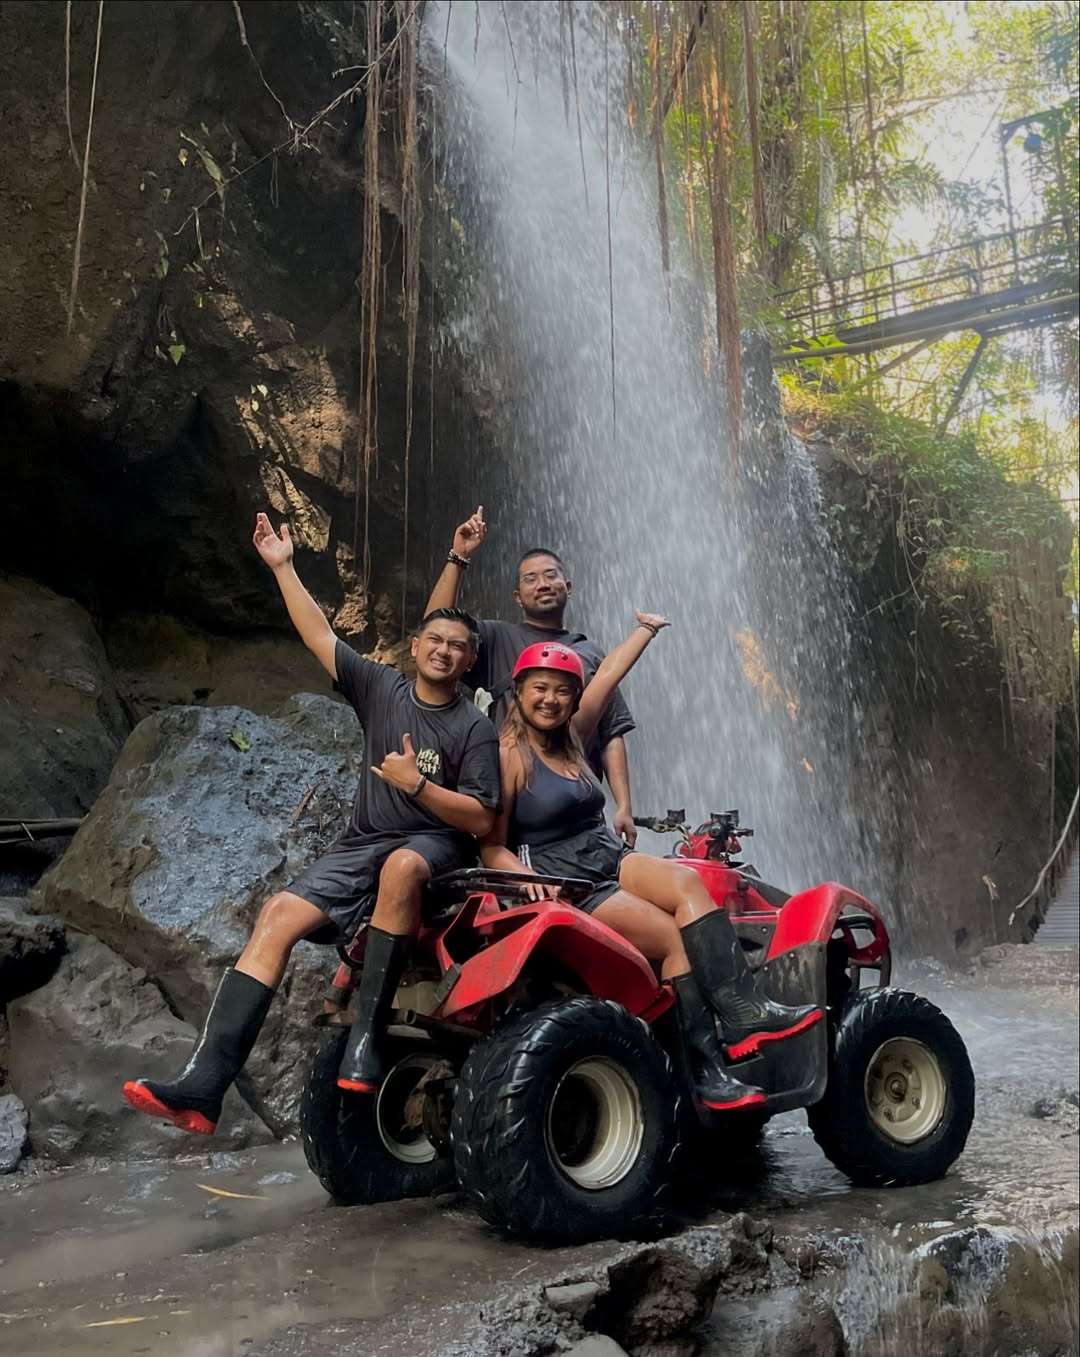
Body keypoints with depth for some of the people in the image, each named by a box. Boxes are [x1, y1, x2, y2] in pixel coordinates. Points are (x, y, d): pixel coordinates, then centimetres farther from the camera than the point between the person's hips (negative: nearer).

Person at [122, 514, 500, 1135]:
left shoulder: (476, 728, -2)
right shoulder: (381, 688, 9)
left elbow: (481, 820, -7)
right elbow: (320, 635, 9)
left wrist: (416, 784, -17)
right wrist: (283, 568, 6)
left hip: (436, 844, -4)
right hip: (362, 844, 4)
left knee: (402, 866, -41)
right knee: (279, 914, -18)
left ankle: (367, 1033, -33)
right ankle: (203, 1084, -24)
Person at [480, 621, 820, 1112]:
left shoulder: (570, 737, 14)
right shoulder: (509, 753, -6)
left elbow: (607, 676, 21)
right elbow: (491, 845, -8)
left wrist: (647, 629, 30)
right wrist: (528, 878, -25)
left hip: (611, 859, 7)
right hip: (561, 882, -6)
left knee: (686, 882, -24)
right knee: (677, 939, -22)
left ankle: (743, 1009, -34)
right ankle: (707, 1071, -21)